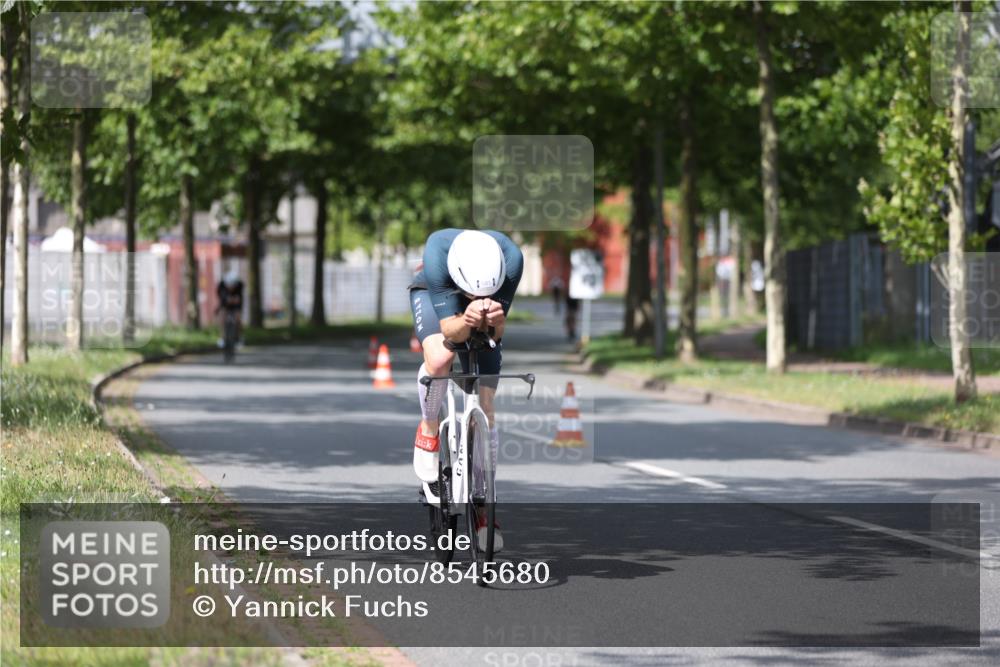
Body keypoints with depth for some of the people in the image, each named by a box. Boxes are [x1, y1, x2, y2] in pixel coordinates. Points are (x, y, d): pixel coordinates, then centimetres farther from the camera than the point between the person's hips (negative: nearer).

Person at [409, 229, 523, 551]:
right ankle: (428, 432, -7)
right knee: (440, 358, -36)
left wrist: (495, 320, -53)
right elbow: (450, 331, -39)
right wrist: (466, 321, -60)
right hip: (433, 295, -2)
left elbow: (495, 334, -31)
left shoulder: (510, 258, -37)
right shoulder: (438, 253, -42)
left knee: (484, 410, -2)